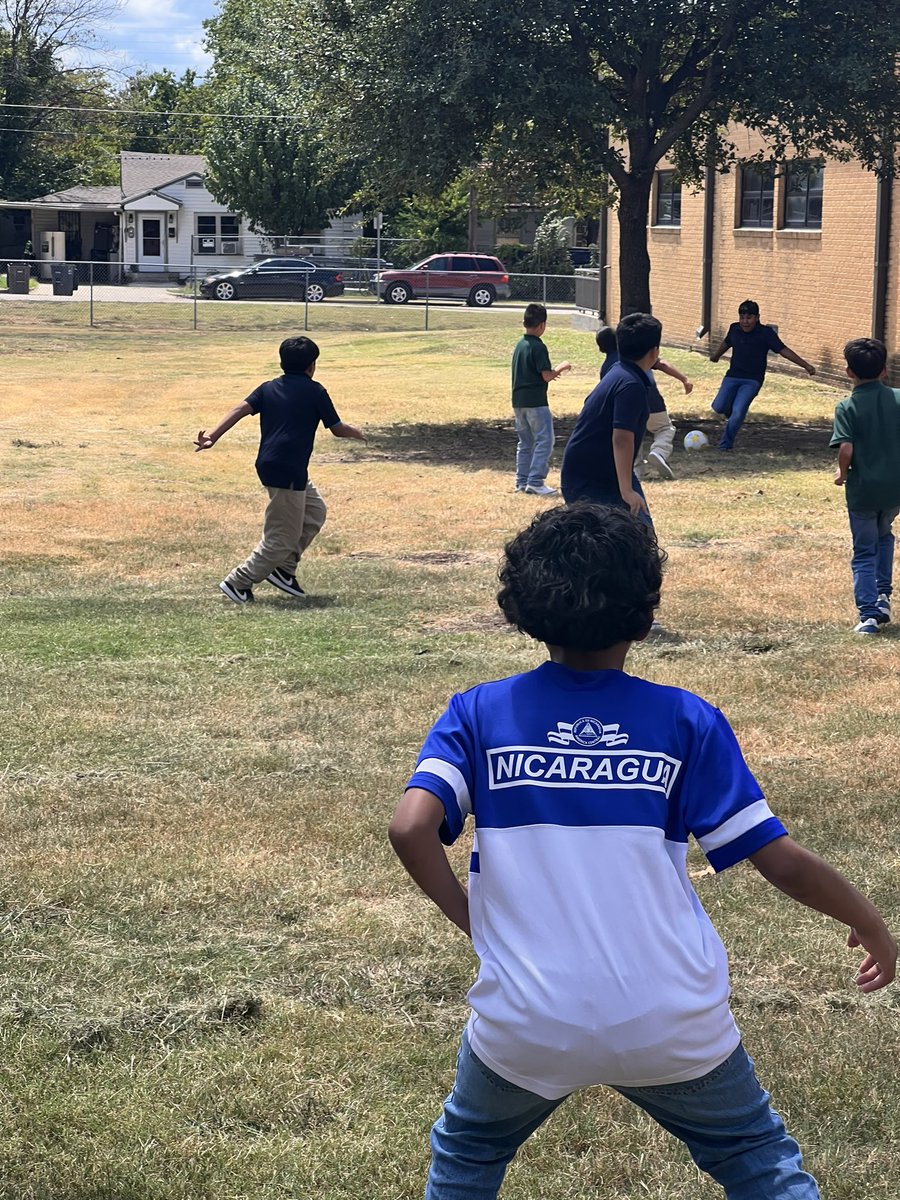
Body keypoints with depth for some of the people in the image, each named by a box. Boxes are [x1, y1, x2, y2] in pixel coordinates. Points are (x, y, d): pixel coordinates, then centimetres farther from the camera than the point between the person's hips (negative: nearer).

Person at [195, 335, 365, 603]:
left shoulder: (268, 388, 14)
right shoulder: (314, 391, -1)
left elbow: (240, 409, -1)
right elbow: (337, 429, 5)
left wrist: (213, 436, -9)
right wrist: (357, 432, 26)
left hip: (269, 465, 8)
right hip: (288, 472, -8)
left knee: (315, 512, 23)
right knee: (282, 538, 1)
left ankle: (284, 569, 22)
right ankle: (238, 583, 0)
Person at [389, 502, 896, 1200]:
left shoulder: (479, 713, -1)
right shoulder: (686, 722, -2)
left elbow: (411, 829, -15)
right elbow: (782, 861, -4)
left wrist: (474, 922, 2)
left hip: (526, 1029, 1)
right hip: (673, 1029, 0)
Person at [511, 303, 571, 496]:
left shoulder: (520, 344, 11)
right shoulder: (538, 347, -15)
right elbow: (547, 376, -17)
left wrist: (551, 374, 22)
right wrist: (561, 368, 1)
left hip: (519, 401, 8)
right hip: (535, 402, -8)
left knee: (525, 443, 14)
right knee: (544, 441, -4)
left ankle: (522, 481, 15)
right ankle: (535, 482, -9)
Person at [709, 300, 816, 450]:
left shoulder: (766, 333, -10)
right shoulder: (734, 329, 1)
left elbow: (783, 350, -12)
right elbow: (727, 343, 24)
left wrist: (805, 365, -19)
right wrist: (716, 356, 43)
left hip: (752, 381, -4)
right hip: (732, 376, 4)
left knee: (738, 412, -18)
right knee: (718, 407, -10)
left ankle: (725, 445, 1)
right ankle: (734, 417, 26)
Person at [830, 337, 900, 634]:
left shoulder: (847, 407, -11)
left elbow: (846, 449, -20)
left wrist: (842, 473, 0)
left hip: (863, 490, -3)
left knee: (864, 553, 8)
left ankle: (868, 614, -1)